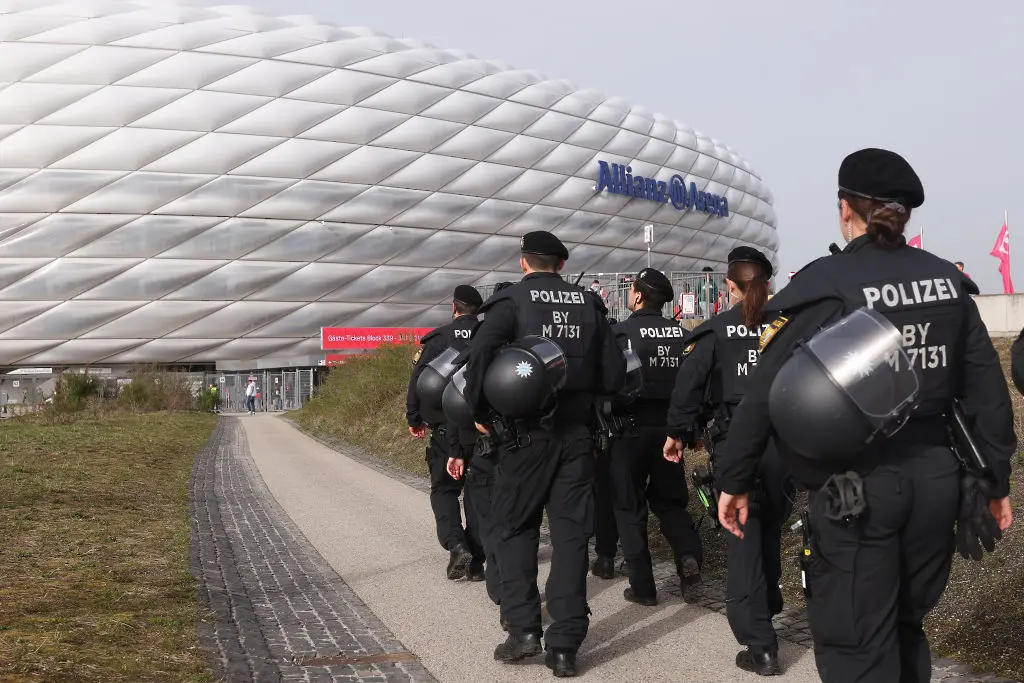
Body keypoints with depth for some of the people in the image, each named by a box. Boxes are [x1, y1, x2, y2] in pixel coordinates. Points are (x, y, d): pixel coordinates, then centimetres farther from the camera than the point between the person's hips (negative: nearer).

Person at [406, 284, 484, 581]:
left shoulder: (438, 339, -4)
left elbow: (418, 381, -4)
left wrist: (414, 419, 8)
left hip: (447, 428, -2)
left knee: (444, 489, 9)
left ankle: (455, 544, -14)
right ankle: (477, 560, 11)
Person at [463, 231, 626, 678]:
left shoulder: (511, 300, -3)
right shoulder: (588, 303, 7)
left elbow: (481, 354, -20)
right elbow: (614, 375, 4)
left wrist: (480, 411, -6)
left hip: (526, 431, -3)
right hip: (577, 432, 3)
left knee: (515, 527, 12)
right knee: (571, 532, 6)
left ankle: (523, 628, 5)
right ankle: (564, 645, 6)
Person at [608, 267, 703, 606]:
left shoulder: (621, 333, -10)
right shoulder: (681, 334, 2)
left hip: (631, 428, -4)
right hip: (670, 427, 4)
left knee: (629, 508, 8)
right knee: (669, 500, 19)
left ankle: (642, 587, 9)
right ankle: (689, 555, -5)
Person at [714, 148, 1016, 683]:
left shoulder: (825, 284, -12)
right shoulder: (946, 279, 4)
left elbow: (765, 392, -13)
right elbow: (986, 387, 7)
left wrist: (734, 480, -4)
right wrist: (996, 478, 16)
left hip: (856, 488, -6)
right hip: (935, 479, 6)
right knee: (906, 626, 23)